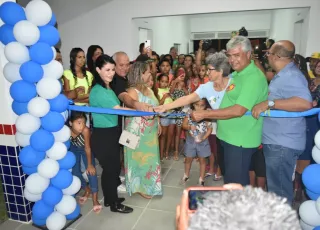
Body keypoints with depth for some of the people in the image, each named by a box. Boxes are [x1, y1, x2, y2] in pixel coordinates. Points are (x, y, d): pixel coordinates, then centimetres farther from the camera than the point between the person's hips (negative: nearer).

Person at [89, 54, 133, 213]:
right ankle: (114, 204, 23)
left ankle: (110, 198, 36)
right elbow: (119, 110, -25)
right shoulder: (98, 91, -21)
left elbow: (114, 111, 7)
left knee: (114, 167, 18)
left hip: (112, 133, 9)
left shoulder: (108, 89, 10)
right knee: (110, 169, 5)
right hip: (103, 135, -9)